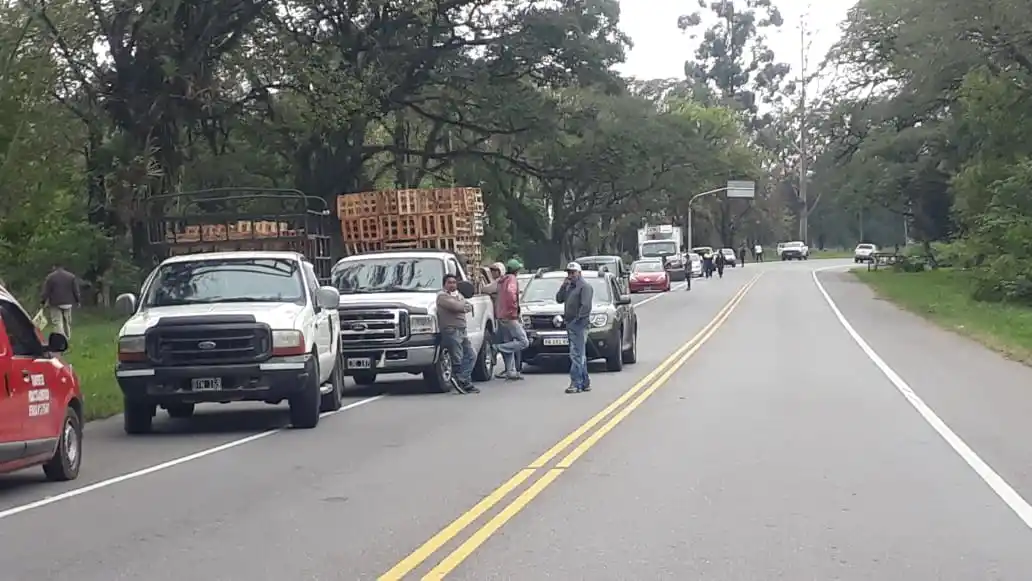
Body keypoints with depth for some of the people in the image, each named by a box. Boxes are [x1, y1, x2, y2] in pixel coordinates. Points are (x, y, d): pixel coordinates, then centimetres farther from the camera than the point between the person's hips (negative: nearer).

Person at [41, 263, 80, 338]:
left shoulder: (49, 277, -5)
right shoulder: (71, 276, 4)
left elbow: (45, 292, -5)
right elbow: (76, 291, 5)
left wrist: (43, 302, 2)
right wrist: (78, 301, 12)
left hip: (55, 304, -3)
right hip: (68, 303, 3)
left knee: (57, 323, -5)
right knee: (67, 323, 16)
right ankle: (67, 339, 24)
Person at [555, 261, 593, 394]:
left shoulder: (585, 286, -8)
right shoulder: (569, 286, 21)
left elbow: (586, 306, -17)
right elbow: (559, 299, 13)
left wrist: (578, 319, -20)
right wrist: (564, 286, 1)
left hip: (579, 325, -9)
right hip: (570, 324, 9)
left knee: (577, 354, -12)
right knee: (580, 355, 13)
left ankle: (576, 384, -15)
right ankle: (585, 383, 19)